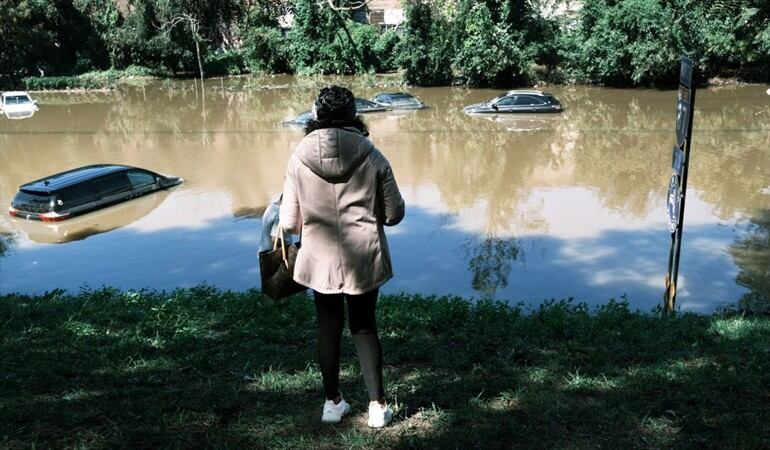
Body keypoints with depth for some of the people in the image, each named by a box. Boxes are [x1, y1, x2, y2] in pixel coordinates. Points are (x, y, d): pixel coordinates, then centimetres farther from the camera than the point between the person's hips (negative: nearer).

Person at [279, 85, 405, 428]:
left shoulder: (299, 159, -9)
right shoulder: (371, 157, -11)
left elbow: (288, 222, -6)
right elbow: (394, 213, -4)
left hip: (320, 260, 1)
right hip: (363, 259, 0)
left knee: (328, 327, 19)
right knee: (365, 327, 17)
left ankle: (333, 402, 30)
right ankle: (377, 405, 19)